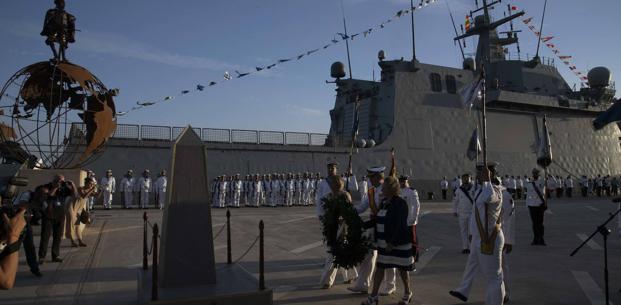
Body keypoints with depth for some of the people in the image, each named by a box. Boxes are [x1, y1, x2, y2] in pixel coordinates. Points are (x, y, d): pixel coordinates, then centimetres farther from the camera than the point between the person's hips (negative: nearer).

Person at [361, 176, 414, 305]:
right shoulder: (384, 202, 6)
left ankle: (407, 293, 32)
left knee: (402, 268, 10)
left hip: (398, 242, -7)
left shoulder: (400, 204, -18)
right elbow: (378, 219, 12)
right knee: (379, 267, 8)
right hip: (384, 241, 7)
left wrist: (392, 242, -23)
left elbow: (399, 225, -21)